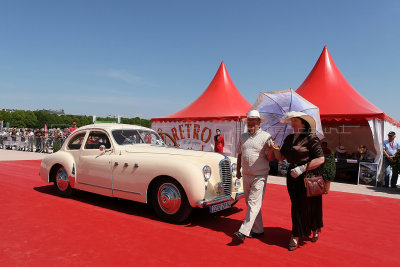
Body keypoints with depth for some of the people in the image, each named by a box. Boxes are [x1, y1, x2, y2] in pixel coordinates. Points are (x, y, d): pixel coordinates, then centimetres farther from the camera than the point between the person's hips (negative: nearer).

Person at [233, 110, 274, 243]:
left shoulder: (266, 136, -6)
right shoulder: (243, 137, 10)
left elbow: (270, 158, -9)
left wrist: (270, 150, -29)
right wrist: (238, 170, 18)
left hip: (259, 176, -6)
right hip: (246, 176, 6)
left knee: (253, 203, -9)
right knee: (251, 203, 12)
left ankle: (243, 232, -11)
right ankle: (258, 230, 24)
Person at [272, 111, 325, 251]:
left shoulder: (311, 138, -12)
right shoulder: (289, 138, 9)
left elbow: (320, 159, -16)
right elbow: (281, 157, 11)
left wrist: (302, 168, -21)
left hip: (308, 177, -5)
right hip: (292, 176, 6)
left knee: (310, 205, 6)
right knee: (296, 206, 10)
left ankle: (315, 229, 32)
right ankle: (296, 237, 21)